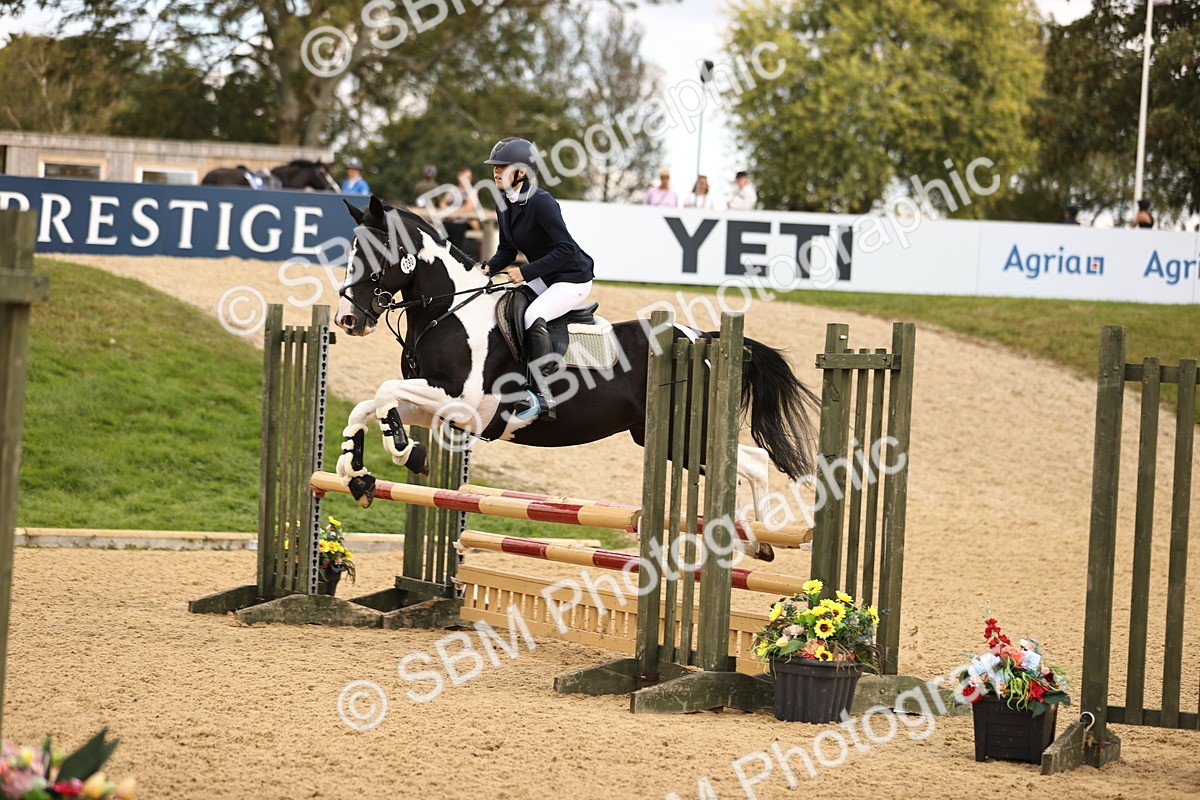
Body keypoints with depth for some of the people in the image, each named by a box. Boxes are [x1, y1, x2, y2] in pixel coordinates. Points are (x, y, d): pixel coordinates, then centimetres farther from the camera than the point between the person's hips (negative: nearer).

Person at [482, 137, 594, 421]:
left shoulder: (540, 202, -24)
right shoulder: (505, 206, 3)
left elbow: (566, 248, -27)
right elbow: (507, 250, 12)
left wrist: (526, 272, -29)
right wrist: (488, 268, -9)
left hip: (572, 279, -10)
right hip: (542, 279, 10)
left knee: (533, 317, -29)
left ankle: (542, 396, -28)